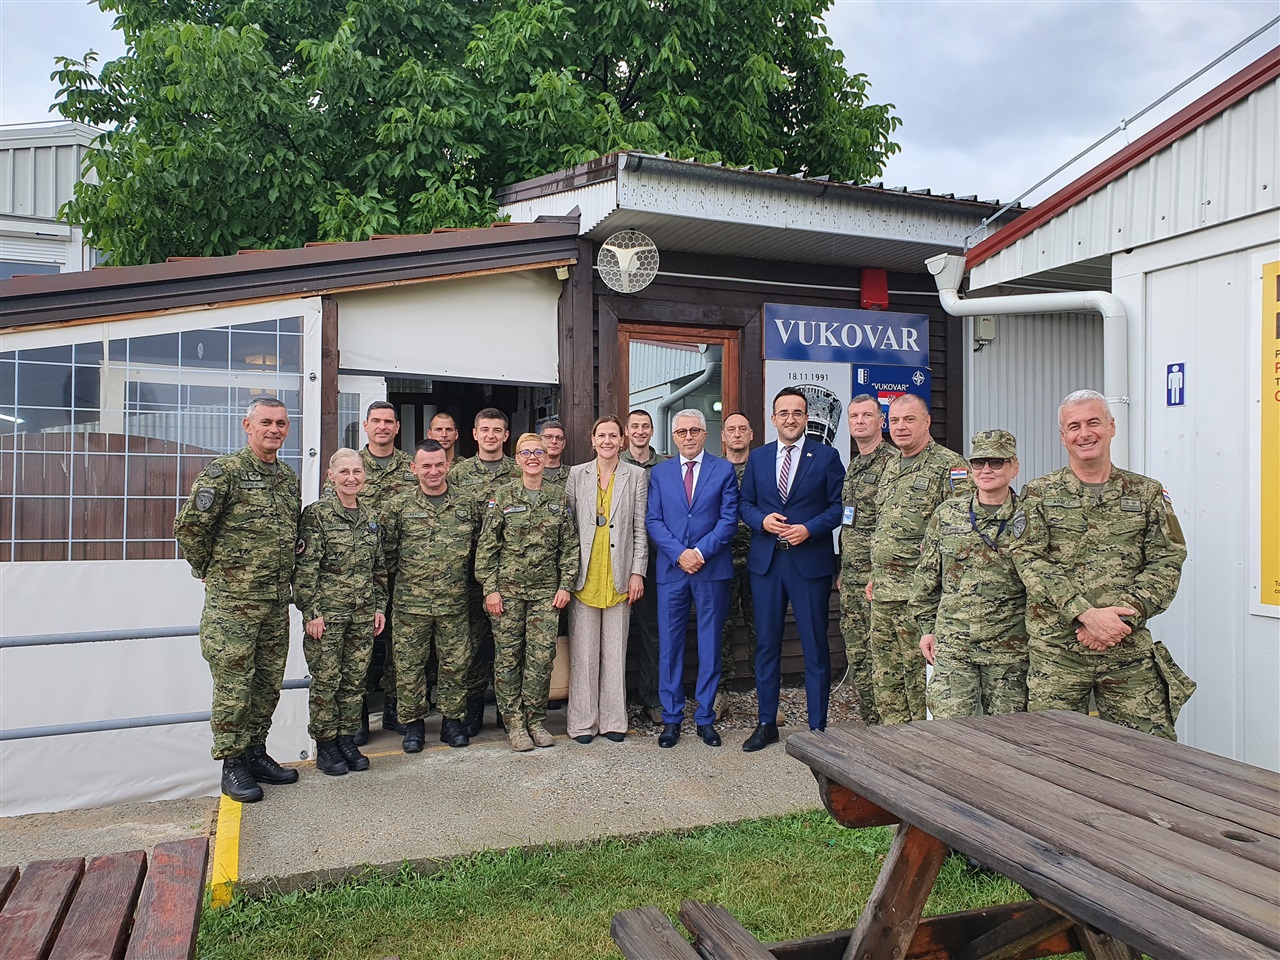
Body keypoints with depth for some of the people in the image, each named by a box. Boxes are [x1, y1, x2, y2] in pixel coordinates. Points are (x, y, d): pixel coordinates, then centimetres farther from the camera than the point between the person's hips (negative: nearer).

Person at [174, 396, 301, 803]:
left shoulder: (290, 478, 12)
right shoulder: (224, 471, -10)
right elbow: (189, 525, -12)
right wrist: (209, 568, -2)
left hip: (277, 602, 6)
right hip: (232, 603, -6)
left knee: (268, 685, 13)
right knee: (233, 686, 1)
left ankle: (255, 753, 27)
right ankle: (231, 763, 14)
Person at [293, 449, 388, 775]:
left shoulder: (370, 516, 10)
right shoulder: (317, 514, -6)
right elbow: (305, 568, -9)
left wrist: (380, 606, 11)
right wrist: (311, 612, -13)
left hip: (363, 613, 5)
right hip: (327, 611, -5)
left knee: (355, 680, 9)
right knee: (326, 681, 2)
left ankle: (347, 739, 22)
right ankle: (325, 745, 16)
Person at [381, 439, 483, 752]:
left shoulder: (467, 504, 4)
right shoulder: (399, 507, 0)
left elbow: (480, 544, 13)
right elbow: (386, 551, 5)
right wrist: (404, 579, 6)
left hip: (455, 602, 1)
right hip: (410, 604, -1)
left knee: (456, 664, 8)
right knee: (410, 666, 6)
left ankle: (452, 720, 23)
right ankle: (413, 723, 21)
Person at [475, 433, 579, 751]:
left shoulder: (559, 497, 6)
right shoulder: (503, 498, 0)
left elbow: (569, 546, 8)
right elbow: (486, 547, 0)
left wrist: (565, 585, 2)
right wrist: (490, 589, -5)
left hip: (546, 591, 2)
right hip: (508, 589, -1)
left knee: (542, 656, 1)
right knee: (508, 656, 3)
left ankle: (535, 719, 16)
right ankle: (514, 723, 15)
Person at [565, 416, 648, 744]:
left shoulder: (636, 476, 5)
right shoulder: (577, 474, 7)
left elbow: (640, 528, 4)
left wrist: (637, 572, -2)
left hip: (619, 578, 0)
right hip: (584, 576, 0)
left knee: (615, 651, 6)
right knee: (583, 651, 4)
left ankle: (613, 720, 17)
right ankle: (583, 721, 14)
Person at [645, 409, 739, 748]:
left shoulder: (723, 470, 5)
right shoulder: (660, 472, 9)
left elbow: (729, 519, -2)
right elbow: (653, 521, 3)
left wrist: (701, 551, -14)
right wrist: (679, 553, -11)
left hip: (713, 569, -1)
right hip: (671, 570, 1)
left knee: (710, 647, 6)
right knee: (669, 647, 4)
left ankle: (705, 718, 17)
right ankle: (671, 718, 15)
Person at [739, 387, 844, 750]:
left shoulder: (826, 456, 2)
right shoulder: (757, 457, 11)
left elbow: (838, 506, -1)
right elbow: (745, 504, 11)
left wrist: (808, 528, -15)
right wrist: (762, 520, -9)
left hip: (810, 560, -3)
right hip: (766, 560, 3)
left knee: (815, 645, 3)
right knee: (766, 643, 9)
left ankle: (817, 726, 15)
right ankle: (766, 723, 21)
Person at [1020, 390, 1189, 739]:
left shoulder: (1148, 493, 10)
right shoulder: (1039, 494, 4)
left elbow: (1167, 564, 2)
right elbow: (1034, 567, -7)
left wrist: (1121, 615, -12)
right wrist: (1087, 614, -18)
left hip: (1130, 650, 2)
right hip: (1056, 649, -1)